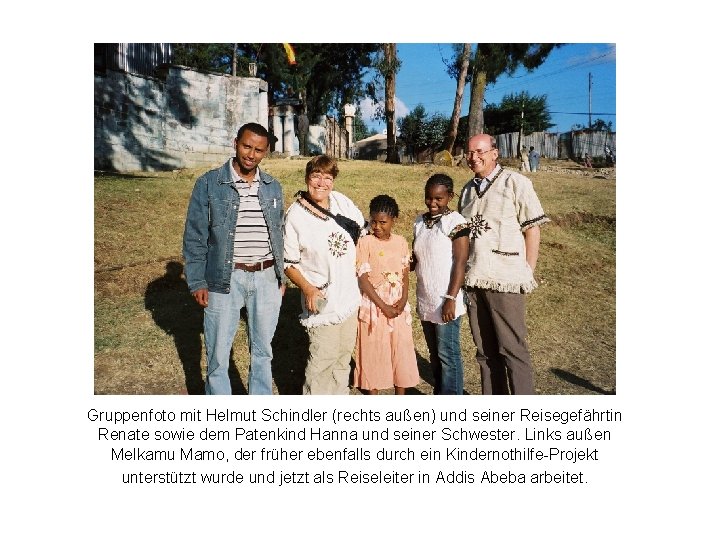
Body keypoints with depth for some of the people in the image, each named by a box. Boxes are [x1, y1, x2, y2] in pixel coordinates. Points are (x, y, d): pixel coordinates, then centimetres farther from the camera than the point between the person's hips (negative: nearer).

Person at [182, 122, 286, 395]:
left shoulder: (273, 187, 8)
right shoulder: (209, 184, -4)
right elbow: (194, 237, -3)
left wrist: (282, 276, 12)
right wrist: (197, 282, -8)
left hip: (266, 278, 3)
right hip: (225, 279, -3)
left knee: (262, 350, 15)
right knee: (218, 354, 5)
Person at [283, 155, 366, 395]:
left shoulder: (342, 201, -2)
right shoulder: (295, 215, -14)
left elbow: (362, 229, 15)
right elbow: (288, 263, -9)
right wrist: (307, 288, -22)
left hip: (349, 294, 6)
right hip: (321, 299, -6)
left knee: (345, 351, 18)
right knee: (324, 356, -1)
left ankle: (340, 395, 38)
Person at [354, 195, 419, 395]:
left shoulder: (401, 242, 4)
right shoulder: (365, 243, -9)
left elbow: (405, 275, 6)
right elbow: (363, 279, -12)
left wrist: (403, 300, -10)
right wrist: (383, 306, -14)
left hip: (399, 307, 4)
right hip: (373, 307, -4)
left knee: (402, 351, 9)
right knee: (373, 354, 5)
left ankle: (400, 394, 25)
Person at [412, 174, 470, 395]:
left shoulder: (456, 222, -11)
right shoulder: (420, 221, 10)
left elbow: (460, 263, -15)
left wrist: (451, 299, -19)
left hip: (445, 302, -7)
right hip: (425, 301, 7)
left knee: (448, 354, 2)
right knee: (434, 354, 16)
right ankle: (439, 393, 30)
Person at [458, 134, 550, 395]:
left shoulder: (515, 182, -3)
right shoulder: (467, 190, 15)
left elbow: (532, 229, -5)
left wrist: (527, 274, -7)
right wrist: (464, 272, 12)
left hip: (505, 281, -6)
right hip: (473, 280, 6)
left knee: (513, 349, -1)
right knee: (485, 350, 13)